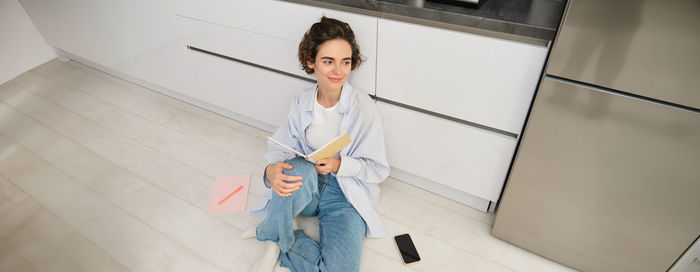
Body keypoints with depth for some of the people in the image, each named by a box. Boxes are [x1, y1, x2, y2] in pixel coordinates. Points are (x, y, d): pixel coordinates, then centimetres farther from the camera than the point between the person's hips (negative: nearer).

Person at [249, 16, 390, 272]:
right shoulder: (301, 102, -2)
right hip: (306, 185, 2)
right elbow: (281, 147, 1)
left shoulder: (364, 107, -13)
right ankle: (276, 235, -10)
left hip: (346, 195, -1)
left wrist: (338, 164, -25)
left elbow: (378, 169, -8)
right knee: (301, 169, -36)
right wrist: (272, 170, -23)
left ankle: (275, 242, 0)